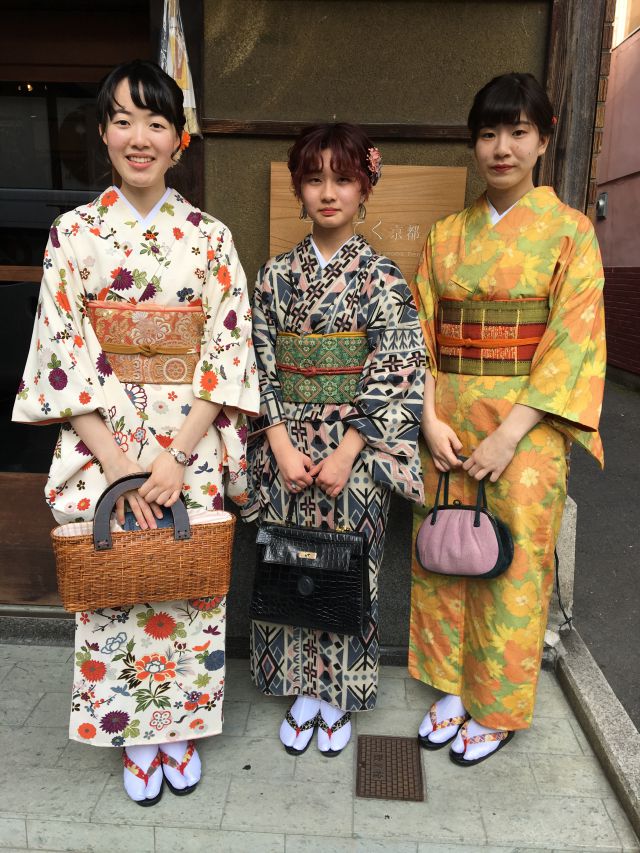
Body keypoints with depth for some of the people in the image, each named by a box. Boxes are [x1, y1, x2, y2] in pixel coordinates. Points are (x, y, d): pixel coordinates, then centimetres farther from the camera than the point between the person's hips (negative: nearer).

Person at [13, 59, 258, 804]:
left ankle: (183, 727, 34)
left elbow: (229, 350, -4)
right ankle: (135, 737, 32)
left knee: (191, 582, 8)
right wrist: (121, 463, -13)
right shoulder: (74, 233, 1)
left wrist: (176, 455, -13)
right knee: (115, 584, 7)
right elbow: (62, 354, -4)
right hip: (102, 441, 0)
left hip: (192, 441, 1)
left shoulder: (210, 237, 1)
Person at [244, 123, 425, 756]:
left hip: (355, 452, -2)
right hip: (285, 451, 3)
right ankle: (302, 693, 31)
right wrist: (281, 447, -9)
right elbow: (261, 366, 2)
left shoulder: (381, 277, -4)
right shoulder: (276, 274, 4)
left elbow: (395, 374, -8)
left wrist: (345, 454, -14)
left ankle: (337, 698, 31)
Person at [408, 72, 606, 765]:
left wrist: (510, 433, -16)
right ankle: (452, 688, 32)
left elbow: (574, 342, -9)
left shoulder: (569, 231, -1)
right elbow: (422, 333, 6)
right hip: (449, 426, 4)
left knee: (512, 565, 5)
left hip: (525, 427, -3)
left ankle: (498, 708, 27)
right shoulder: (446, 235, 10)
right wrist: (431, 418, -8)